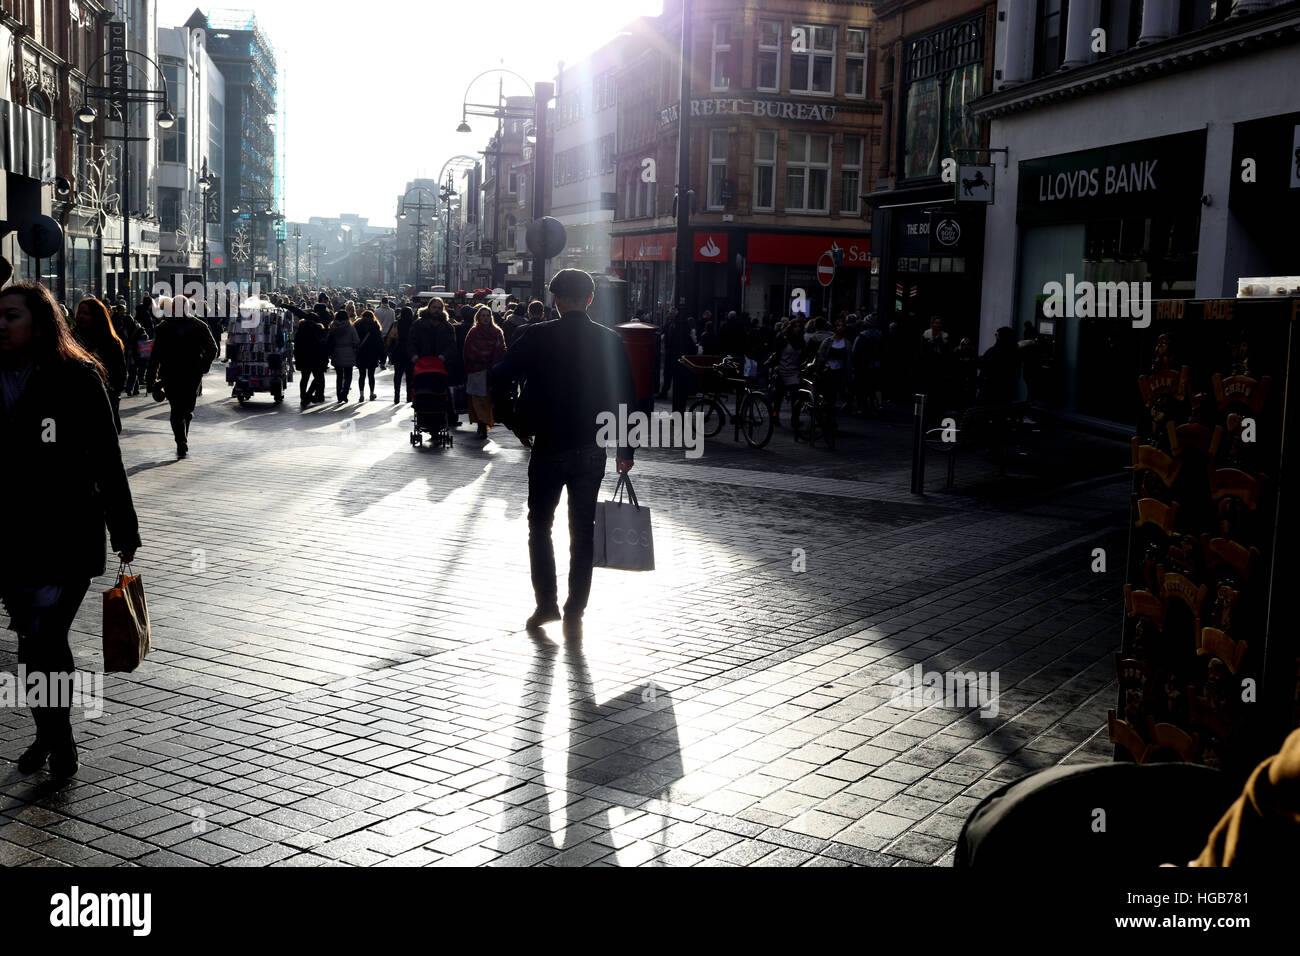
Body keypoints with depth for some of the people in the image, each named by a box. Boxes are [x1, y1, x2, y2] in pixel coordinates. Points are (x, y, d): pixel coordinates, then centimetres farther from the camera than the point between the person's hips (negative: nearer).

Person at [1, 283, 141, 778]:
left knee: (40, 645, -9)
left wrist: (124, 533, -3)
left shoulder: (77, 379, -7)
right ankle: (51, 734, 31)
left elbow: (106, 460, -4)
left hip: (66, 538, -5)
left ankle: (57, 736, 11)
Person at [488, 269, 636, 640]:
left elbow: (498, 376, -6)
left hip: (549, 447, -2)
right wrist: (625, 450, 9)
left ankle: (546, 603, 10)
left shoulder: (538, 336, -9)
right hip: (593, 450, 2)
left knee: (540, 525, 14)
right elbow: (626, 398, 1)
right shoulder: (610, 341, -1)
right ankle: (574, 613, 10)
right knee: (582, 532, 10)